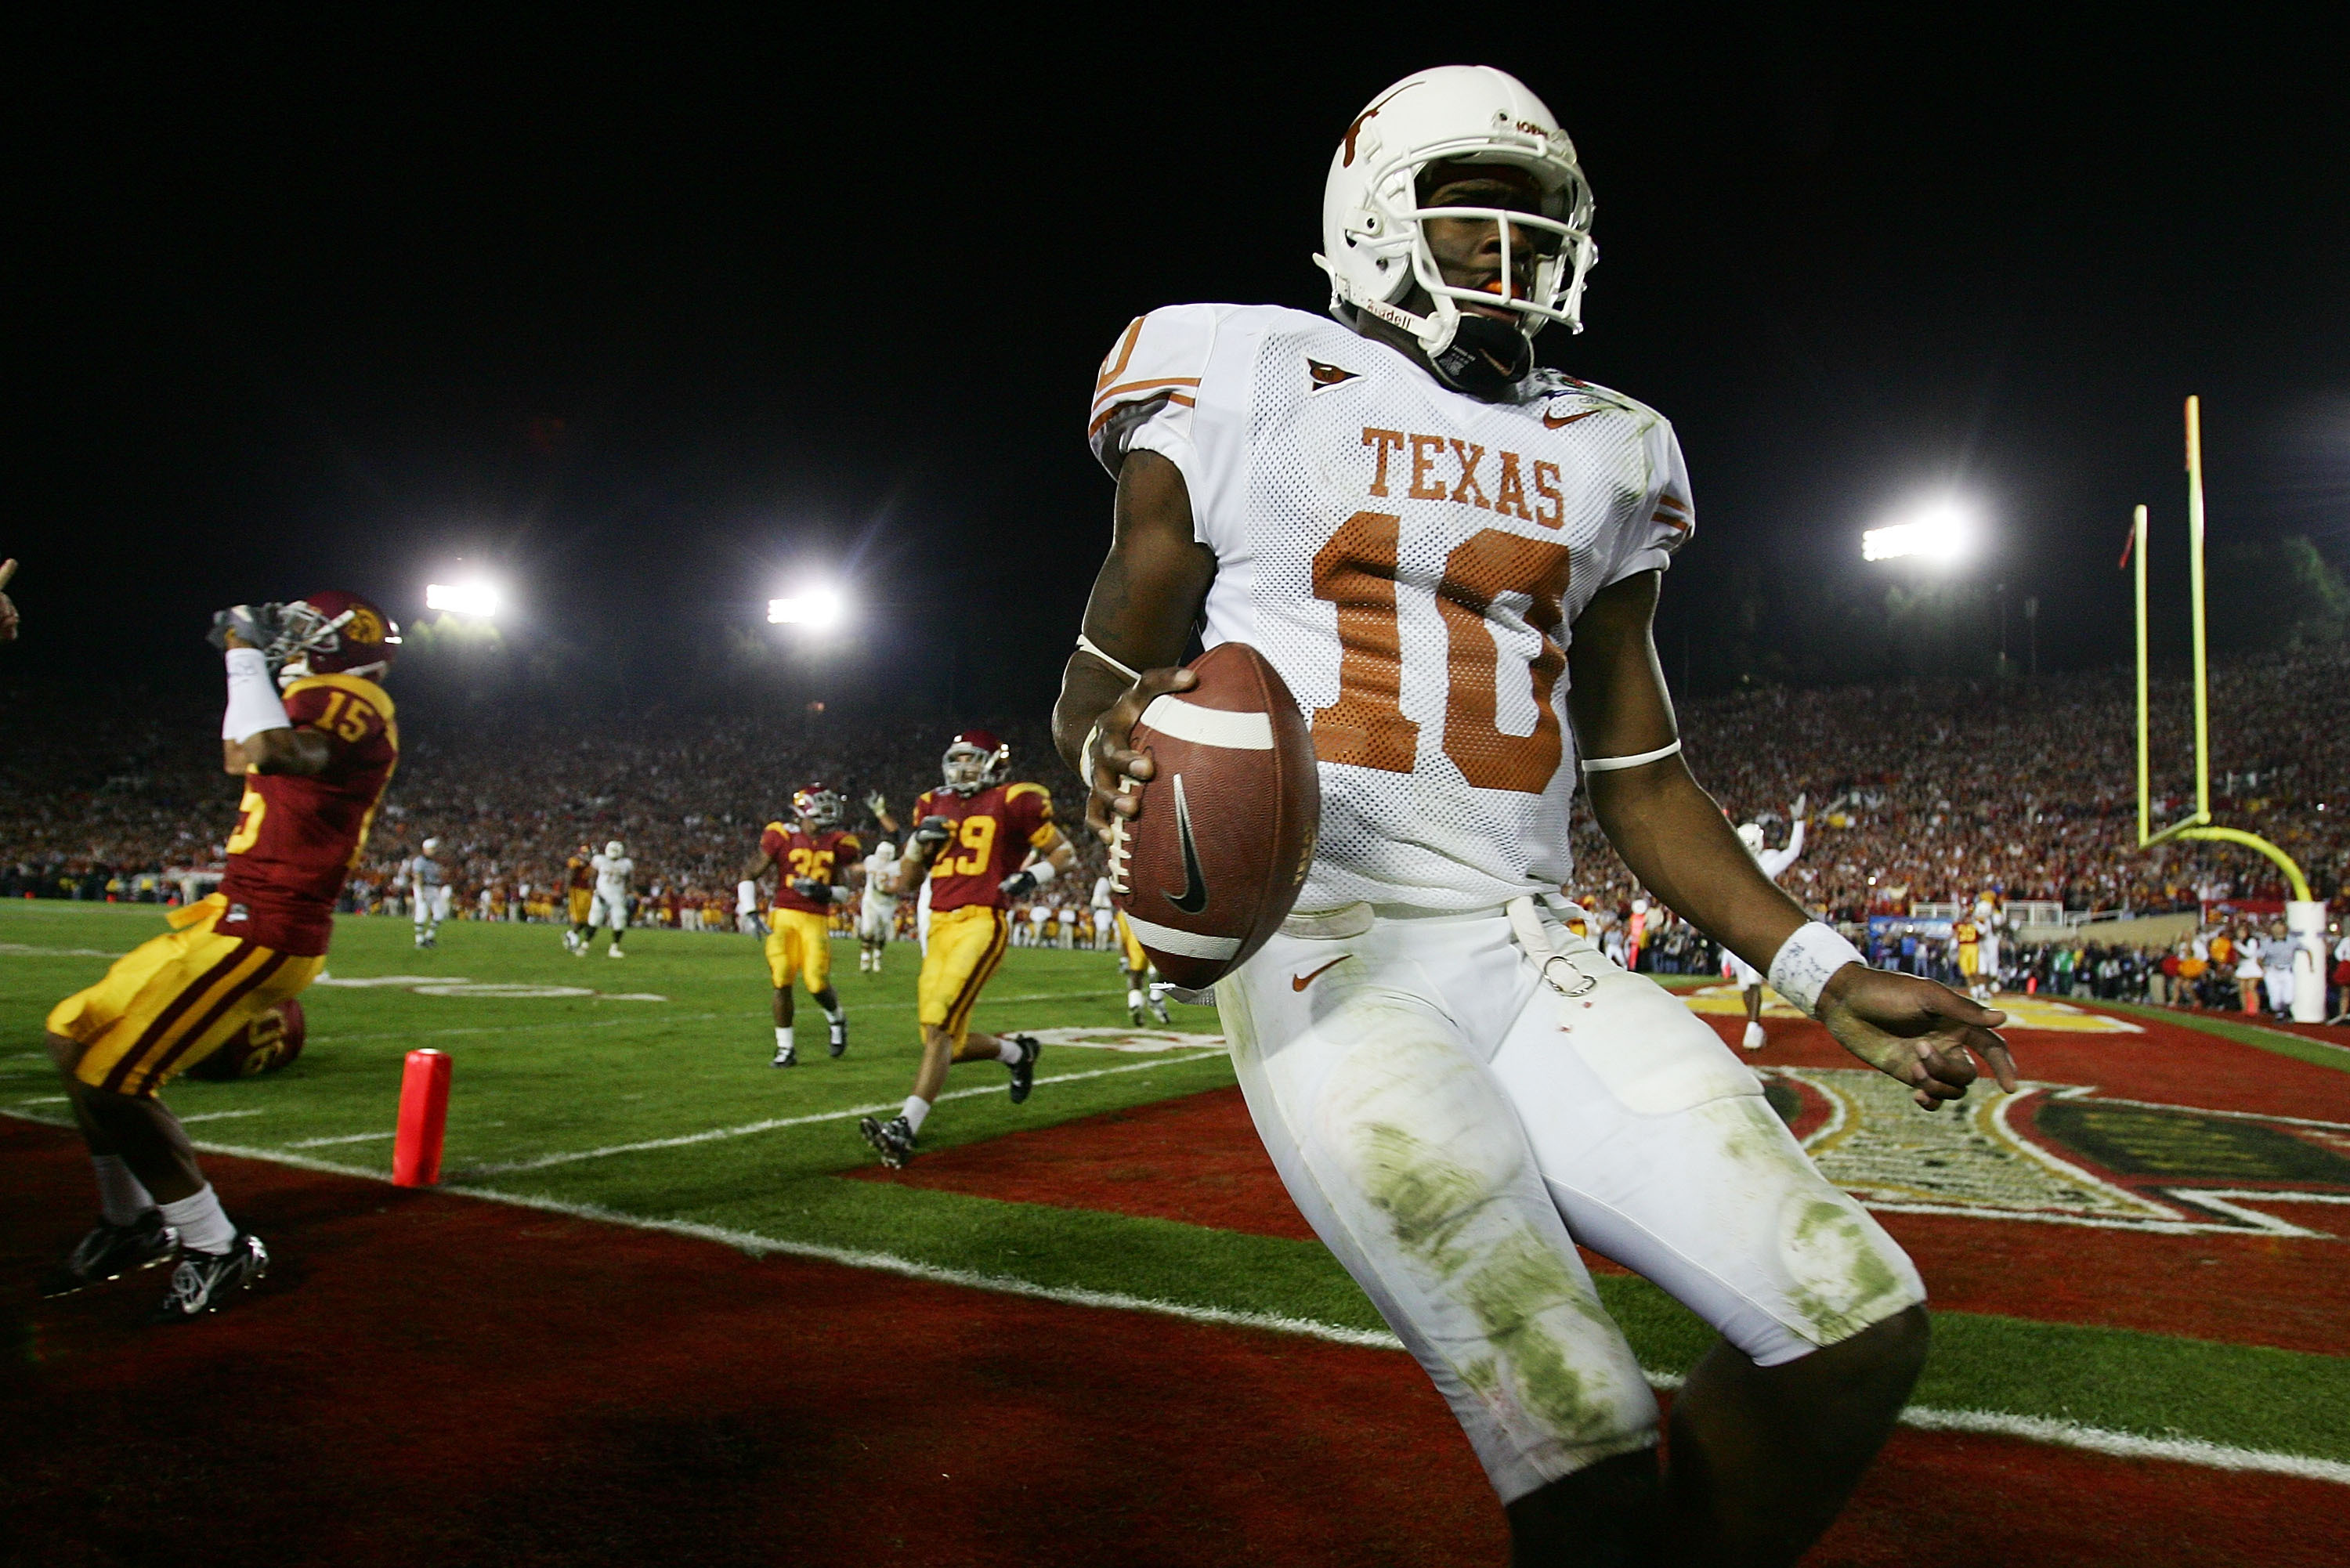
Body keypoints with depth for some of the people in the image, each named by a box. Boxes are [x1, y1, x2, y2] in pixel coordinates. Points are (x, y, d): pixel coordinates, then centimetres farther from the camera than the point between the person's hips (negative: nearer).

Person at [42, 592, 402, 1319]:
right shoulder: (327, 703, 19)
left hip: (262, 933, -11)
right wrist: (251, 663, 27)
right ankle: (131, 1224, 28)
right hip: (236, 916, 11)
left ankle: (218, 1249, 0)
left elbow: (274, 751, -35)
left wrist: (246, 654, -19)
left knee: (112, 1078, -13)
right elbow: (240, 759, 37)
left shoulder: (351, 702, -13)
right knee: (76, 1034, 19)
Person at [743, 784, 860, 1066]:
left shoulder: (837, 844, 7)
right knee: (782, 983, -6)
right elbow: (750, 874, 5)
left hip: (817, 920, 1)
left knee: (817, 983, -9)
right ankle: (785, 1049, 8)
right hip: (784, 916, -1)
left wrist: (823, 891, -9)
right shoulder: (783, 838, -1)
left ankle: (837, 1020, 25)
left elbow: (844, 893, 11)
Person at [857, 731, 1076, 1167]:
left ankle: (904, 1130, -24)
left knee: (939, 1027, -21)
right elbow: (905, 882, 23)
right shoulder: (934, 807, 19)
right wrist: (919, 841, 5)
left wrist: (1032, 876, -11)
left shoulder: (1012, 803, 3)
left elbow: (1066, 855, 8)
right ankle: (1018, 1051, 34)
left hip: (982, 924, -7)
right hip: (939, 927, 7)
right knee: (949, 1042, 6)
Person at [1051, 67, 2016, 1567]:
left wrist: (1826, 972, 12)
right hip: (1327, 949, -5)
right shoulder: (1251, 385, 4)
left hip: (1528, 955, 6)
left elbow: (1641, 773, 20)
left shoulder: (1599, 455, 18)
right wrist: (1117, 747, -19)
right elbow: (1106, 677, 6)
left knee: (1859, 1322, -2)